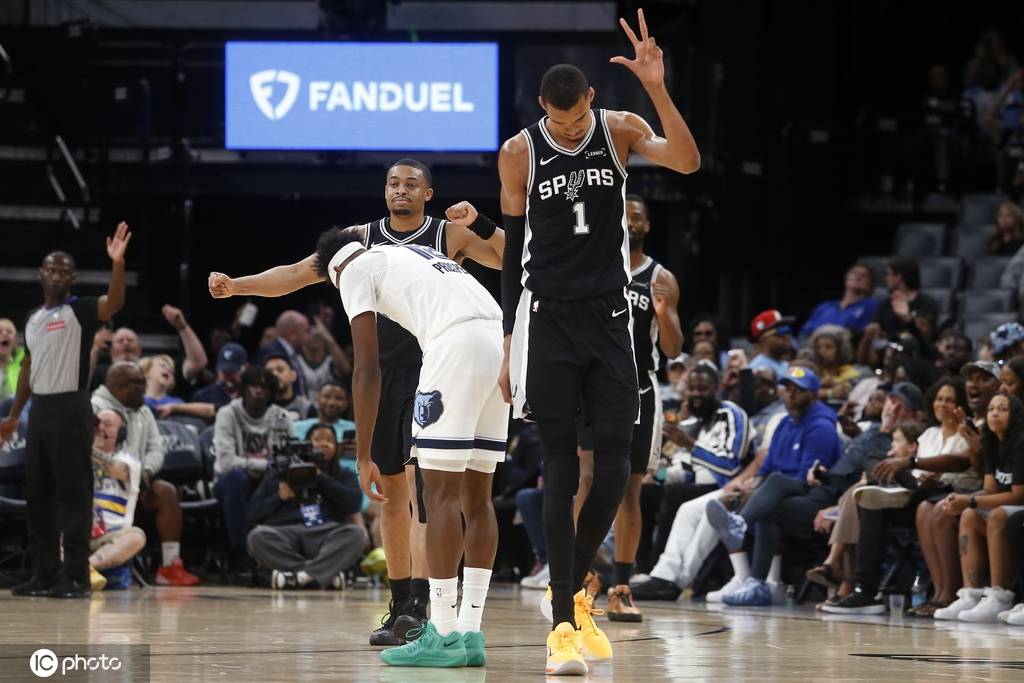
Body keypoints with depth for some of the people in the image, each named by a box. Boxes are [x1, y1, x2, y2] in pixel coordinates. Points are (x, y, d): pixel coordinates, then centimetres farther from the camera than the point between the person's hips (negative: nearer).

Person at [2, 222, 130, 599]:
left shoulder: (80, 310, -5)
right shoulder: (32, 318, 17)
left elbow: (114, 303, -26)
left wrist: (117, 263, -41)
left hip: (70, 408, -7)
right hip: (39, 409, 7)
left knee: (73, 494, -6)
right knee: (37, 494, 8)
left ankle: (76, 577, -6)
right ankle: (45, 574, 14)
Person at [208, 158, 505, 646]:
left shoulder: (451, 234, 1)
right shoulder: (362, 238, 8)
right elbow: (296, 274, 6)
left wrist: (479, 223, -17)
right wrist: (236, 285, -6)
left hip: (429, 377, -4)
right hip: (380, 377, 4)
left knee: (420, 482, -14)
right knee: (392, 489, 7)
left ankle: (419, 605, -20)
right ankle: (400, 605, 13)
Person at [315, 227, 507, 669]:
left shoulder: (355, 270, 13)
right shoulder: (417, 255, 35)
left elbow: (367, 369, 4)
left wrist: (363, 457, 6)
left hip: (458, 343, -8)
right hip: (501, 339, 8)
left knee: (441, 492, -2)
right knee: (476, 496, 13)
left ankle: (444, 637, -2)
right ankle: (470, 633, 14)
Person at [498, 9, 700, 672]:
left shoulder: (620, 130, 0)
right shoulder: (520, 153, -2)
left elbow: (688, 162, -17)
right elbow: (514, 250, 4)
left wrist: (658, 89, -29)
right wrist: (509, 344, 2)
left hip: (610, 319, 2)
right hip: (548, 320, -2)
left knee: (615, 468, -3)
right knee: (562, 469, -5)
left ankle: (575, 587, 21)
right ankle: (563, 623, -4)